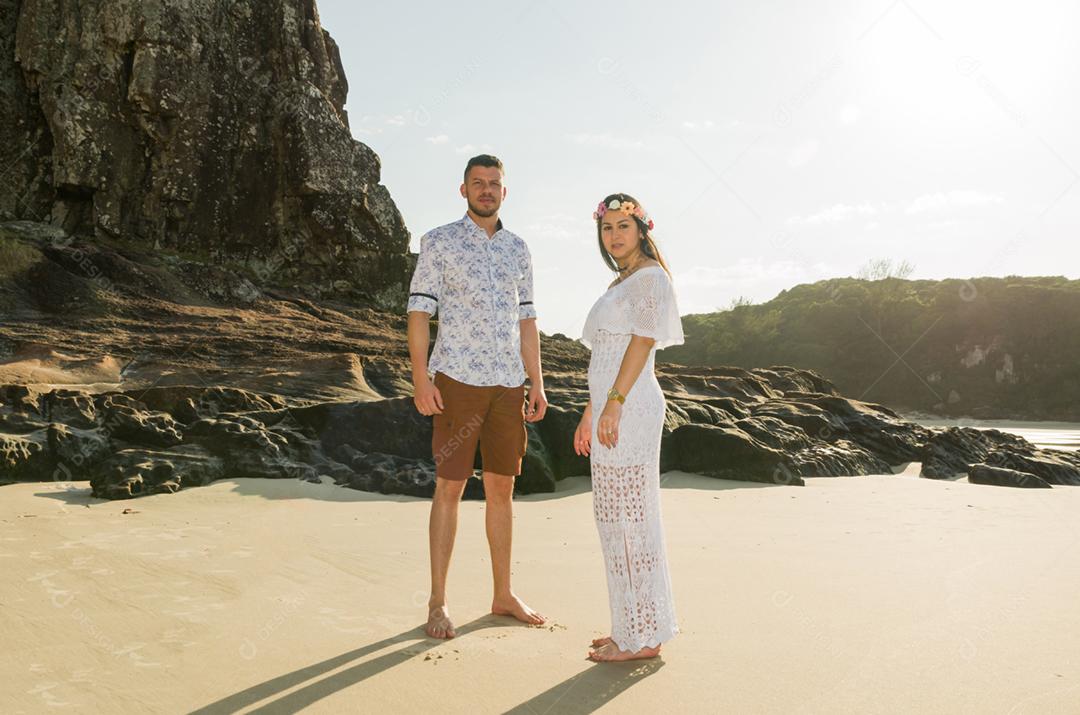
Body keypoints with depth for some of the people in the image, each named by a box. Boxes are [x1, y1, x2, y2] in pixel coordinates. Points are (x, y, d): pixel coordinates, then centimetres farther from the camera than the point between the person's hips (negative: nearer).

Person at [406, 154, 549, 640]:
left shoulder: (518, 249, 14)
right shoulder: (438, 243, 1)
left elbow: (526, 320, 15)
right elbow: (419, 313, -4)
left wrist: (537, 382, 9)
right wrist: (420, 379, -13)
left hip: (508, 383, 5)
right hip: (457, 380, -4)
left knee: (502, 489, 10)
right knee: (449, 489, -1)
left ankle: (503, 595, 22)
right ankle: (437, 602, 9)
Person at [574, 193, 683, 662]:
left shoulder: (650, 277, -5)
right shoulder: (619, 284, 22)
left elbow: (642, 342, -16)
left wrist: (613, 404, -22)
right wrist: (590, 413, 21)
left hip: (629, 408, -10)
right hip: (611, 407, 10)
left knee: (629, 517, -6)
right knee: (618, 518, 11)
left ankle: (643, 636, 2)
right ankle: (634, 628, 19)